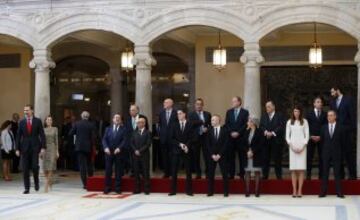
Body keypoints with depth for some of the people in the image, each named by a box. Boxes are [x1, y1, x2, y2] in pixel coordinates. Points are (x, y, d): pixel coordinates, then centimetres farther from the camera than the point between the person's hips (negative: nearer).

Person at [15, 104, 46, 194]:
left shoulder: (38, 121, 2)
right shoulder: (21, 122, 7)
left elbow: (42, 135, 0)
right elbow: (18, 136, 7)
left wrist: (43, 147, -8)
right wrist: (17, 149, 0)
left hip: (35, 147, -2)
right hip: (25, 148, 2)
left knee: (35, 166, -9)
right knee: (25, 169, 0)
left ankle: (36, 182, 19)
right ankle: (27, 188, 7)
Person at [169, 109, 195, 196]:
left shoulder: (190, 125, 3)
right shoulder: (174, 125, 8)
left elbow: (191, 138, -1)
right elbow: (172, 139, 3)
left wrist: (187, 146, -16)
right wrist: (180, 144, -11)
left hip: (187, 151, -1)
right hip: (176, 150, 1)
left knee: (188, 171, 1)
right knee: (174, 171, 0)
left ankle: (189, 190, 7)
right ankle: (173, 190, 5)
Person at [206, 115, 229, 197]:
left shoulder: (224, 130, 0)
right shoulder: (209, 131, 5)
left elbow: (225, 144, -4)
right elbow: (208, 144, 3)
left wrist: (219, 155, -11)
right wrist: (212, 155, -7)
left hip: (222, 155, -2)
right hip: (211, 155, 2)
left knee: (224, 174, -2)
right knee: (210, 174, 0)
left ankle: (226, 192, 5)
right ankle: (210, 192, 6)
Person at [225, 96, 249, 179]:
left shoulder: (245, 112, 3)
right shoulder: (229, 112, 13)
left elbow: (246, 124, -5)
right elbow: (226, 124, 7)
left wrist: (238, 133, -12)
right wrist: (231, 132, -7)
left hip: (241, 137, -3)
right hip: (231, 137, 3)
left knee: (242, 156, -1)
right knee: (231, 156, 1)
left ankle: (242, 174, 4)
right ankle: (231, 174, 5)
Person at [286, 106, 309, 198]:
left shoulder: (304, 121, 7)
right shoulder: (289, 122, 9)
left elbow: (307, 135, 4)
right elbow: (287, 136, 7)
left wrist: (303, 146, -7)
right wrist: (291, 146, -6)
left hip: (302, 146, -1)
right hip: (292, 146, 1)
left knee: (301, 169, -6)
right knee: (293, 169, -3)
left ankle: (300, 190, -6)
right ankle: (294, 190, -3)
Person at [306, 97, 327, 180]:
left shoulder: (325, 114, 8)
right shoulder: (309, 114, 8)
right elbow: (307, 126, 5)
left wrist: (320, 136, -8)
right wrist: (311, 136, -7)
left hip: (321, 138, 0)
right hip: (311, 138, 0)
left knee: (321, 157, -2)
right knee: (309, 157, -3)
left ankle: (321, 175, 2)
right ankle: (308, 175, 0)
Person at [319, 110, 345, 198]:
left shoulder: (341, 127, 0)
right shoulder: (324, 127, 6)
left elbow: (343, 141, 4)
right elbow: (322, 140, 11)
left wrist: (340, 150, 3)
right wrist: (325, 149, 7)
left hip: (337, 153, -2)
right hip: (326, 153, 2)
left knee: (337, 173, -1)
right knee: (325, 173, 2)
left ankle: (339, 192, 2)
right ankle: (323, 192, 5)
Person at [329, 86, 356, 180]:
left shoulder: (348, 100, -1)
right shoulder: (332, 102, 14)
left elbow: (353, 115, -4)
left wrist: (353, 128, -9)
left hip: (347, 131, -5)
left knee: (349, 153, -2)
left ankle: (352, 174, 4)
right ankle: (340, 174, 11)